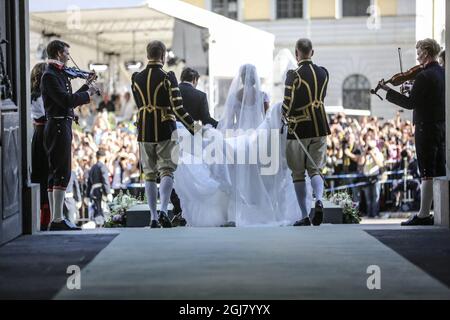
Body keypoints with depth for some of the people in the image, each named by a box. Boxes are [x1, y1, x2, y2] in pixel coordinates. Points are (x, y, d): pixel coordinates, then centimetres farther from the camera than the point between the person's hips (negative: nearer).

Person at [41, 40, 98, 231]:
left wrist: (86, 86, 20)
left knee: (56, 174, 11)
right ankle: (58, 220, -12)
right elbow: (66, 100, -22)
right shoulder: (50, 76, -12)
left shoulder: (58, 74, 18)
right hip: (58, 126, -11)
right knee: (62, 174, -11)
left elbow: (69, 99, 24)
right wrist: (87, 94, -10)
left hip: (61, 127, 11)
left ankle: (55, 219, 15)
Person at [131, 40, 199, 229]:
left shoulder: (136, 79, 4)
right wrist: (192, 127, -3)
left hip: (144, 132, 4)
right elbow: (178, 108, -11)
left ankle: (153, 217, 8)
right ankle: (163, 210, -20)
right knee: (167, 171, 0)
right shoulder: (168, 78, -9)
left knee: (150, 174, 9)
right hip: (165, 130, -3)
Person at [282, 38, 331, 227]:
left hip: (298, 129, -4)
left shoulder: (294, 75, -12)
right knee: (315, 169, 10)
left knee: (298, 173, 6)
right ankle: (319, 199, -18)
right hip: (320, 128, 4)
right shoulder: (323, 73, 5)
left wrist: (284, 117, -1)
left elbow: (288, 104, -16)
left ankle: (305, 216, 5)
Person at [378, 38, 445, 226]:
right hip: (442, 126, 8)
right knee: (440, 173, 11)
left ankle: (424, 215, -4)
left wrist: (389, 92, -7)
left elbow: (411, 103, -16)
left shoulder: (424, 76, -16)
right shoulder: (443, 73, 9)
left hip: (426, 128, -8)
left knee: (427, 173, -7)